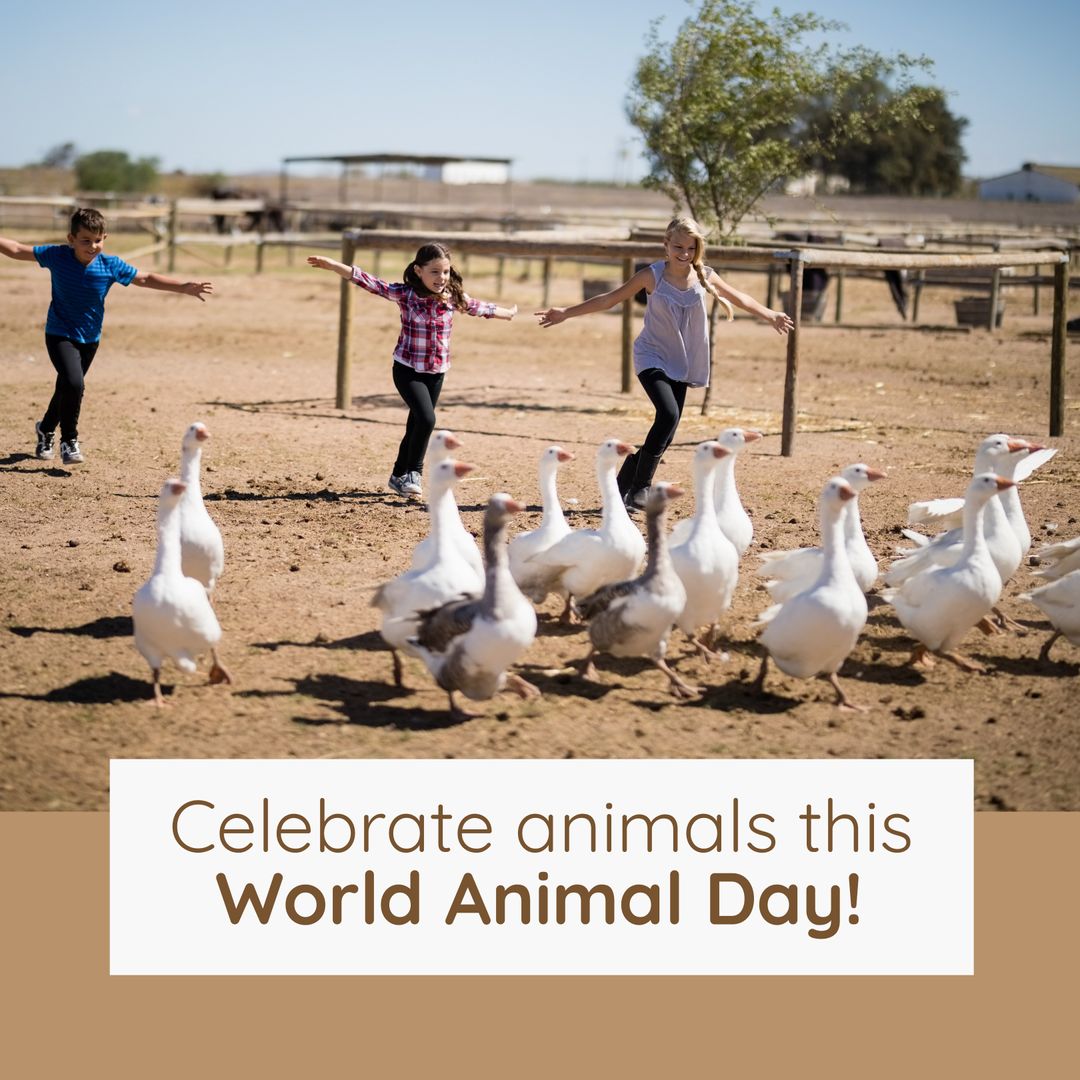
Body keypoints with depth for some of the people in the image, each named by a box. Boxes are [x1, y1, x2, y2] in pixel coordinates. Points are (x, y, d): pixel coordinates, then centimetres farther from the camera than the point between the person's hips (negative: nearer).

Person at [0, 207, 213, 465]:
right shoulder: (57, 256, -16)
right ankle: (69, 440, -6)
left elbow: (145, 279, -6)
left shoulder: (111, 266, -13)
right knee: (73, 383, -24)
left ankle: (46, 429, 47)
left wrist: (184, 287, -11)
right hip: (59, 335, -3)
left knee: (66, 390, 18)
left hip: (89, 339, 3)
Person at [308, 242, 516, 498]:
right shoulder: (404, 294, -12)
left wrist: (509, 313, 31)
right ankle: (413, 472, -2)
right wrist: (332, 265, -27)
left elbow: (480, 307, 16)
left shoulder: (453, 297, -1)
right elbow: (369, 282, -18)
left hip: (437, 372, 4)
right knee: (426, 419, -20)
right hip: (408, 369, -4)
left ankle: (400, 476, 28)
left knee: (416, 426, 11)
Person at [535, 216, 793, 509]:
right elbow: (610, 299, -6)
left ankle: (623, 486, 18)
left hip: (680, 364, 5)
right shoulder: (653, 275, -12)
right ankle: (640, 487, -14)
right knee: (669, 413, -26)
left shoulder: (704, 276, -4)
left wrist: (770, 316, 21)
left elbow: (738, 298, 14)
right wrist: (566, 313, -10)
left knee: (666, 433, 2)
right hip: (651, 357, -5)